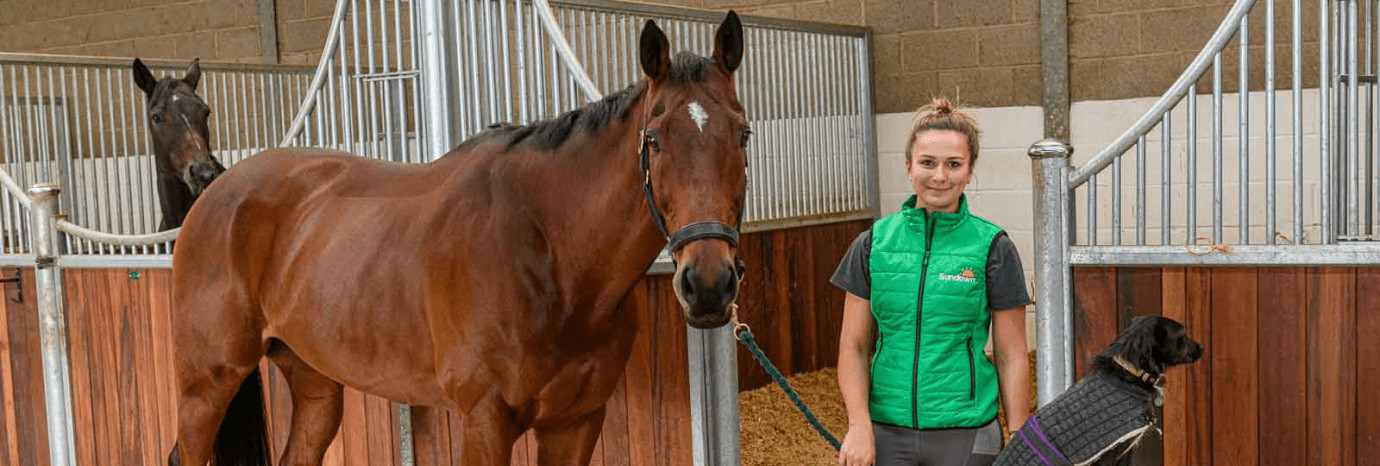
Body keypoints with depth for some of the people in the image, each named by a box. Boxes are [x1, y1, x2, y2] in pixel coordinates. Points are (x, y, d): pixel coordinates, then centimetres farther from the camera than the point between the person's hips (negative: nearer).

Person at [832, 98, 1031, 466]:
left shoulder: (992, 247, -3)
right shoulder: (874, 243, 2)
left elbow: (1012, 358, -1)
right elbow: (854, 346, 3)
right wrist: (859, 426, -8)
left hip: (965, 435, -1)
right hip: (887, 433, 2)